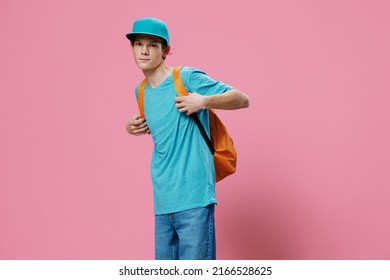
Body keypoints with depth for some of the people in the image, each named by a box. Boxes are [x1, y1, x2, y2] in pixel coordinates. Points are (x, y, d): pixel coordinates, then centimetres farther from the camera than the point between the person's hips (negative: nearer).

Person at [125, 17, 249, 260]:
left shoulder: (188, 78, -5)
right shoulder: (141, 91, 15)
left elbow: (242, 99, -5)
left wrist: (204, 101, -20)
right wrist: (135, 127, 14)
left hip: (194, 197, -7)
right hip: (162, 202, 7)